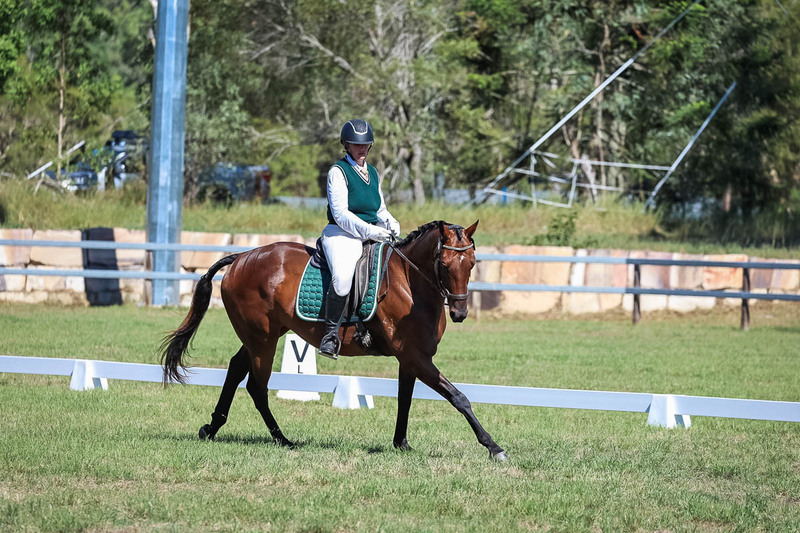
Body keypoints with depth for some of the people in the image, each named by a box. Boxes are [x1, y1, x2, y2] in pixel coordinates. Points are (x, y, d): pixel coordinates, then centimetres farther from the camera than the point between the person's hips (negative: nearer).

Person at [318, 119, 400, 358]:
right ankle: (331, 331, -24)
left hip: (372, 235, 8)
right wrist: (369, 231, -21)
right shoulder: (338, 172, -4)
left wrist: (390, 223, 2)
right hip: (342, 234, -8)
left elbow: (380, 209, 25)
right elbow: (340, 213, -12)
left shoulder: (372, 172, 18)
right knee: (343, 277, -34)